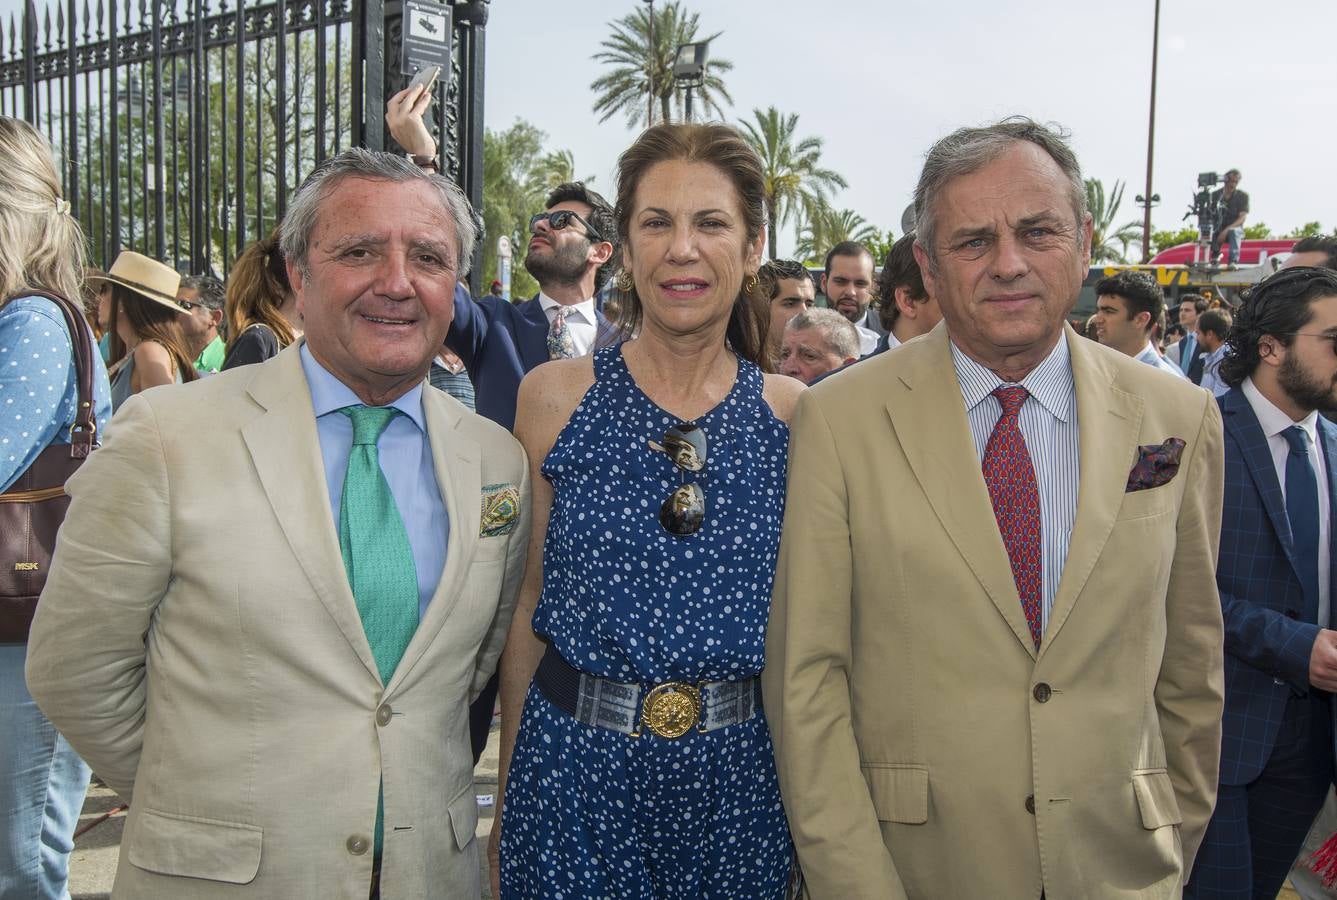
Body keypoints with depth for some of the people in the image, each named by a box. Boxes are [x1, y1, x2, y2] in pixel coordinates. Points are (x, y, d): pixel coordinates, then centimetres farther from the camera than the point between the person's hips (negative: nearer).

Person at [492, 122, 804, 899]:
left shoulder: (794, 412, -2)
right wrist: (509, 788, 4)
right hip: (577, 769, -1)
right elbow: (529, 602, 2)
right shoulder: (554, 397, -4)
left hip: (738, 776, 1)